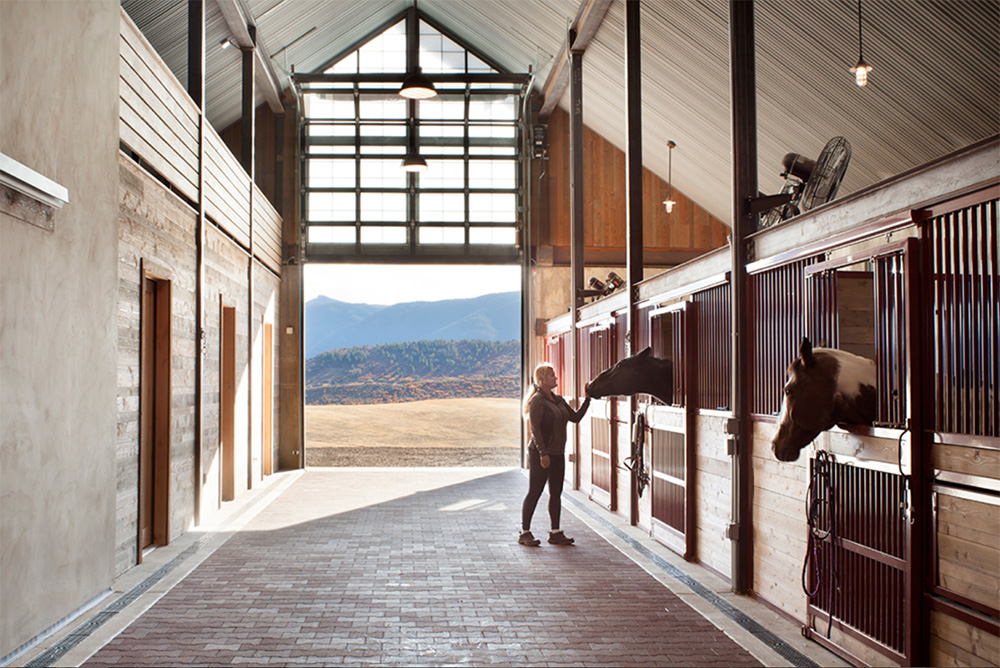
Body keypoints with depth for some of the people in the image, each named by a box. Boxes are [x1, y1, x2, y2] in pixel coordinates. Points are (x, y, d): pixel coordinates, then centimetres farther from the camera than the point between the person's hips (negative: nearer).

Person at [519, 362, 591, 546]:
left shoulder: (558, 400, 13)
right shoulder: (537, 400, -12)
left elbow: (575, 417, 16)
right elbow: (535, 428, -17)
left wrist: (587, 399, 7)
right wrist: (543, 453, -22)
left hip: (557, 454, 8)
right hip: (540, 454, -8)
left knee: (556, 493, 9)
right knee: (534, 493, -2)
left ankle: (555, 533, 16)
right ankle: (525, 533, 7)